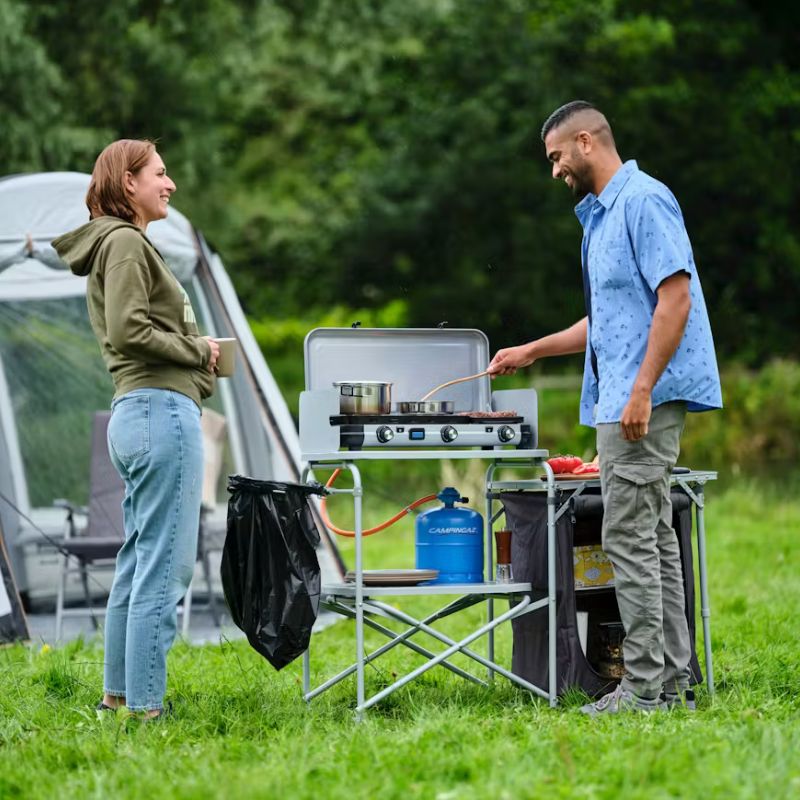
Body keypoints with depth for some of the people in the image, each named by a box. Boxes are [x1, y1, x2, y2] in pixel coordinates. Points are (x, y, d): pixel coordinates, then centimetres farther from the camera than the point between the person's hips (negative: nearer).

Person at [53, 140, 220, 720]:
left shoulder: (121, 243, 22)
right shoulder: (126, 243, -9)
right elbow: (129, 331, -19)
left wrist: (195, 354, 11)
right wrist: (199, 350, -8)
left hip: (138, 411, 11)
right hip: (161, 406, -11)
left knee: (138, 562, 14)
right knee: (166, 568, -10)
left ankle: (119, 694, 19)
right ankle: (144, 707, -10)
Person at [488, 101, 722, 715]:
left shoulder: (644, 200, -12)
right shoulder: (601, 216, 20)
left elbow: (675, 297, -20)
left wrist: (642, 389, -24)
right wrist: (531, 351, 28)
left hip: (645, 399, -11)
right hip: (620, 401, 11)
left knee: (631, 537, -10)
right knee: (653, 538, 10)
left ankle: (645, 687, -9)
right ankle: (672, 680, 13)